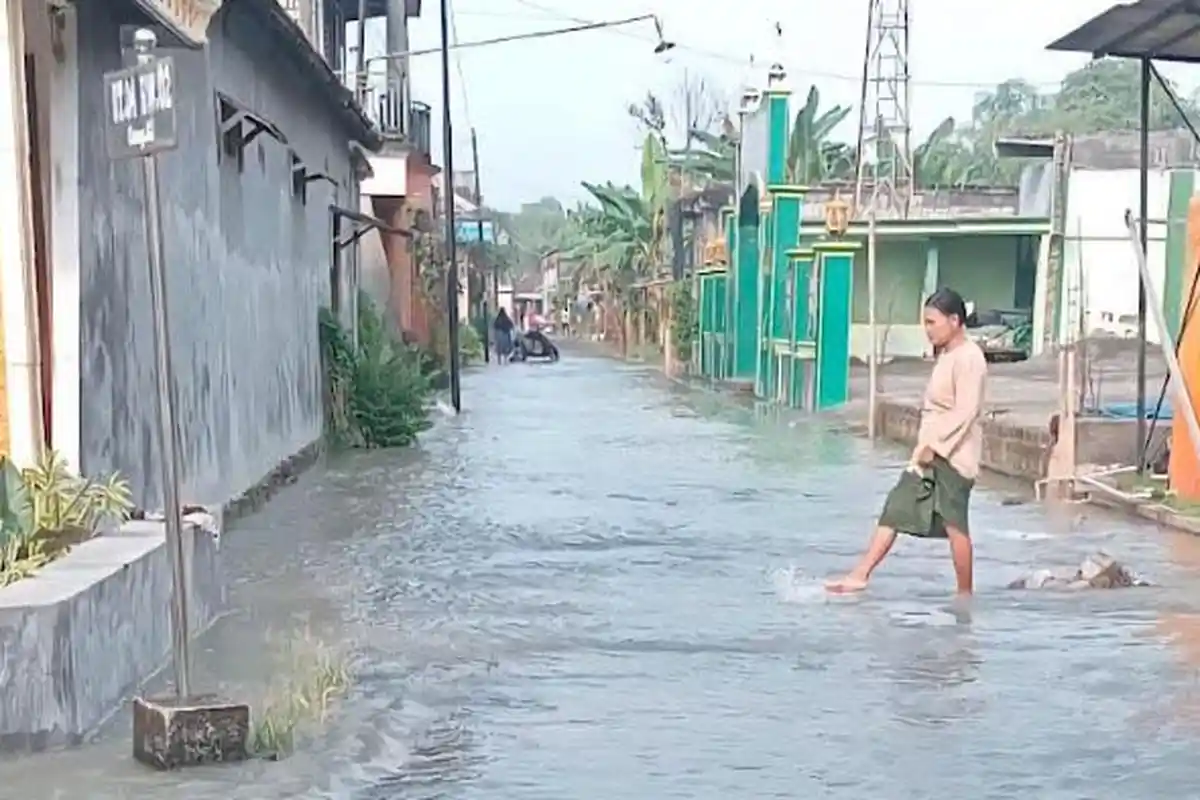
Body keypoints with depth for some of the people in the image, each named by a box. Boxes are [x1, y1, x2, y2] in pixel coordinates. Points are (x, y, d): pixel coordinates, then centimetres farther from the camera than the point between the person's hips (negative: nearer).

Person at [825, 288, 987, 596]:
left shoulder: (969, 357, -15)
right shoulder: (946, 356, 15)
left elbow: (965, 411, -21)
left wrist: (934, 445, -20)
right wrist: (925, 445, 13)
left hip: (953, 453, -10)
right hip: (932, 450, 10)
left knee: (954, 523, -3)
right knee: (895, 509, 4)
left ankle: (965, 594, 9)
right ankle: (859, 575, 5)